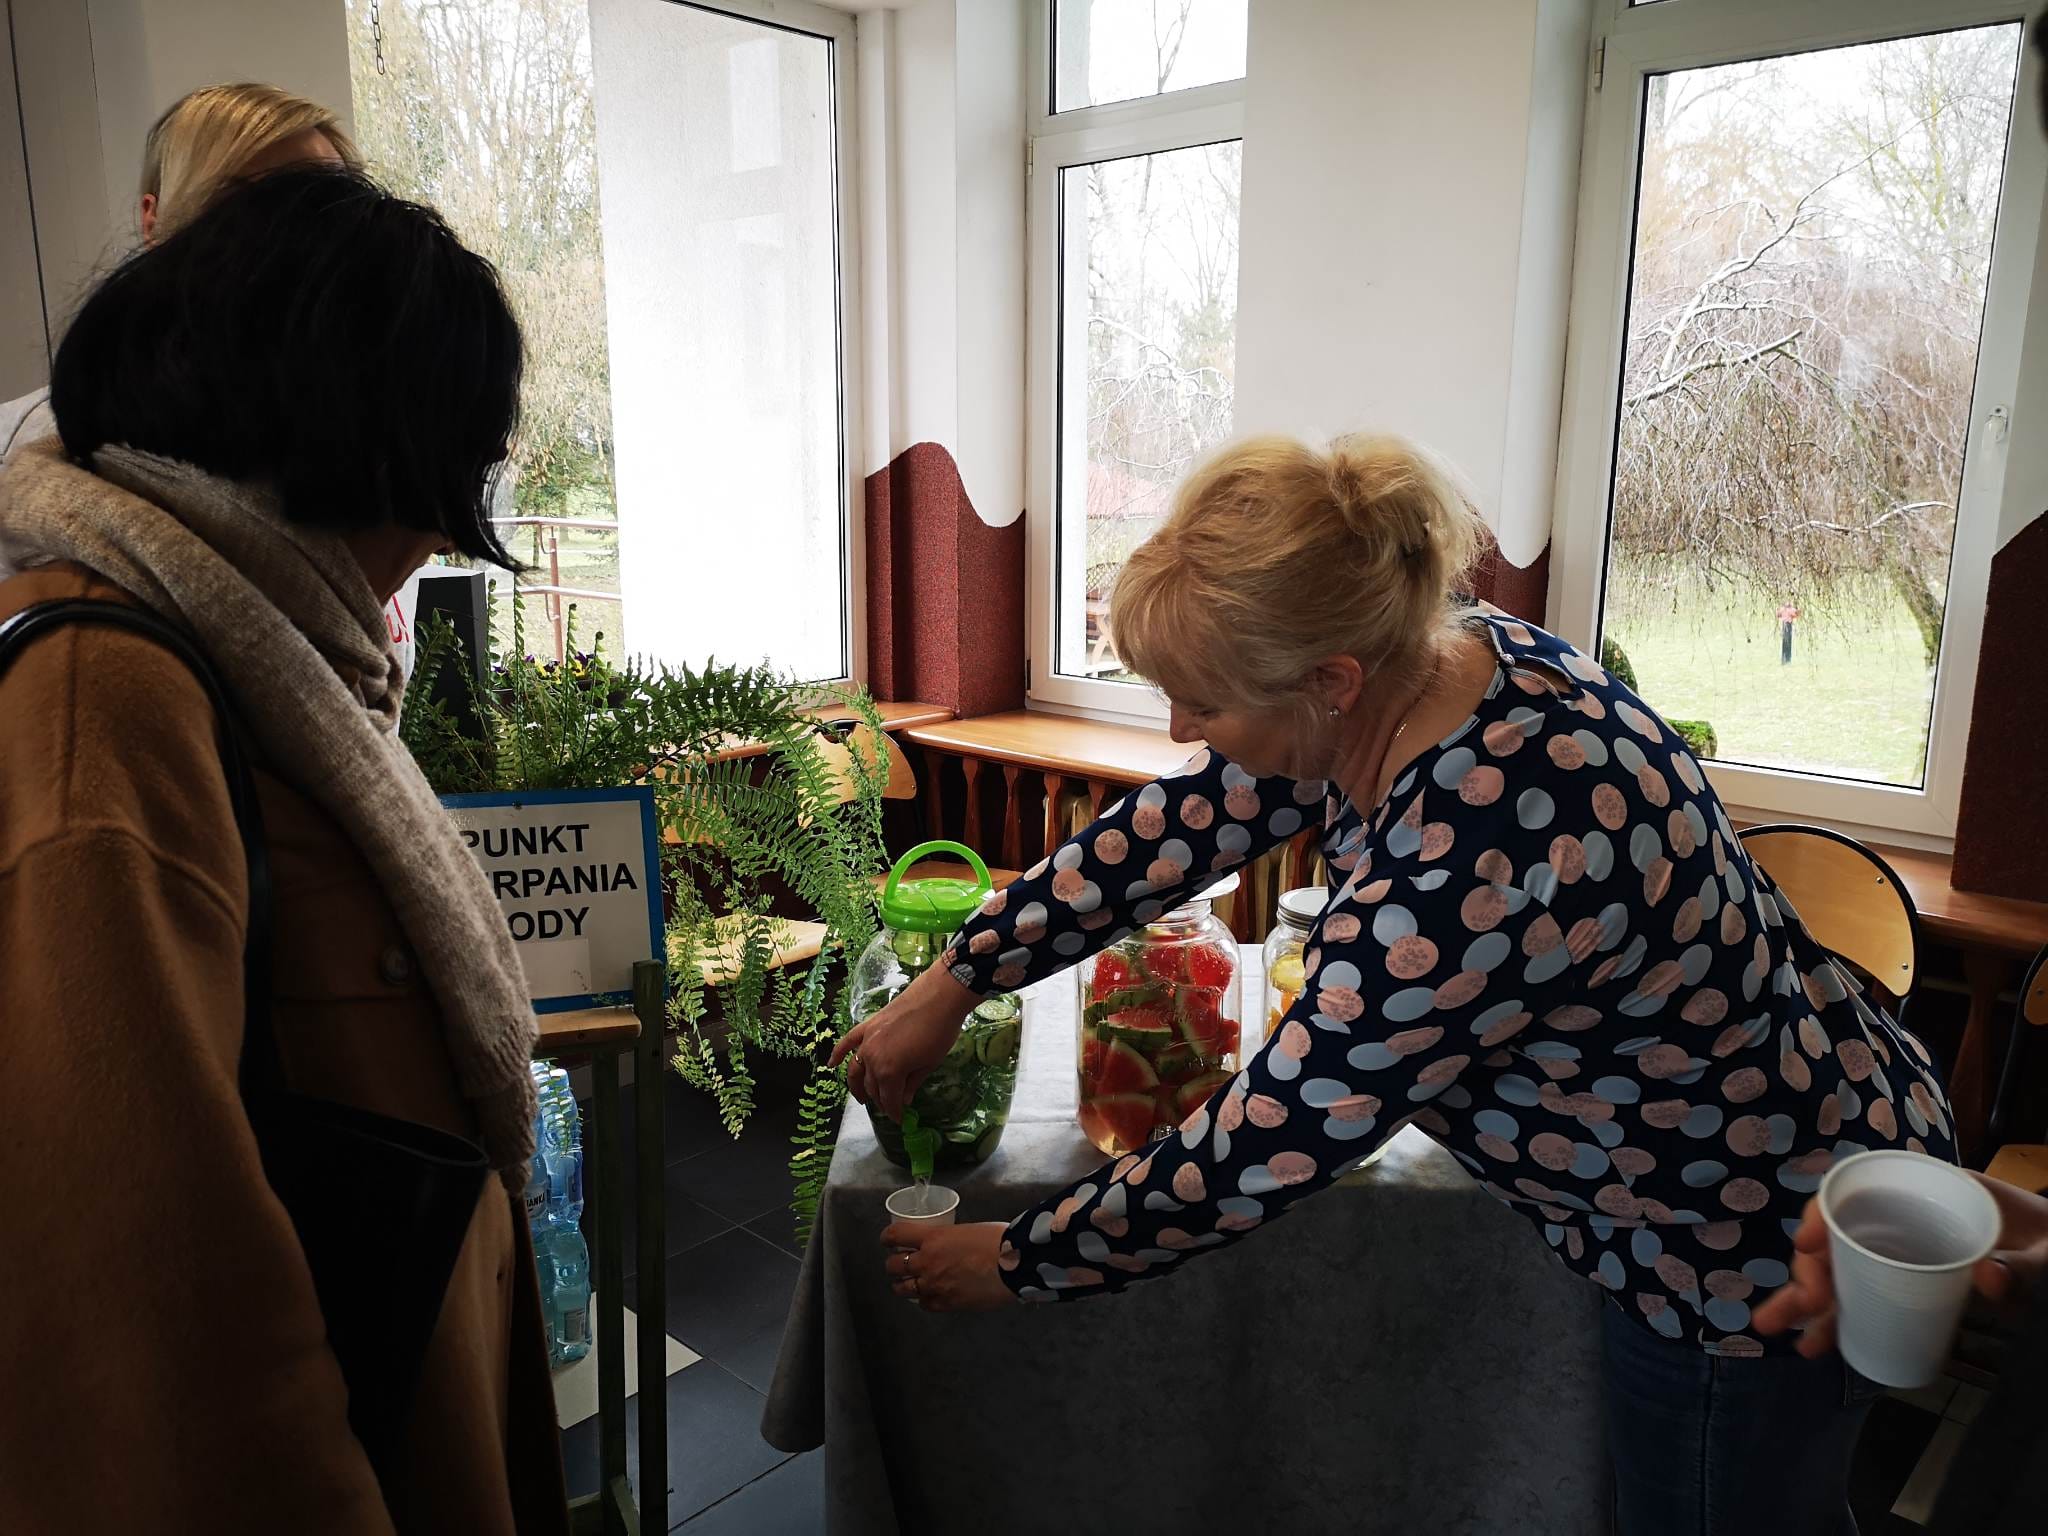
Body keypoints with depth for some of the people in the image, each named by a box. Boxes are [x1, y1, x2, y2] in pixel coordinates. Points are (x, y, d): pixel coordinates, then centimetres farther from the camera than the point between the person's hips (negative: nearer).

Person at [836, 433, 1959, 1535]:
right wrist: (953, 984, -2)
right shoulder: (1434, 660, -13)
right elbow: (1176, 825, -4)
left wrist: (1013, 1263, -12)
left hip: (1766, 1254, -8)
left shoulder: (1460, 883, -40)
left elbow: (1251, 1163, -28)